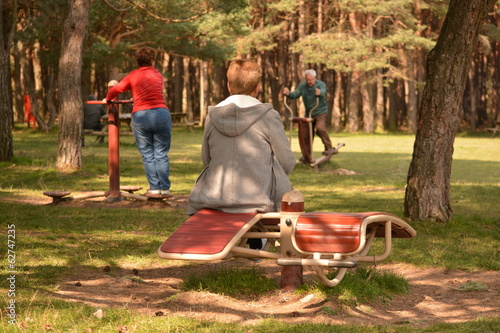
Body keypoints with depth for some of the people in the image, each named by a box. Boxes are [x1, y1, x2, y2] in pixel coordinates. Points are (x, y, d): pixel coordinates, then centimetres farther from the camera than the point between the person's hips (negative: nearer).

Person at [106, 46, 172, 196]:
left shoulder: (133, 76, 8)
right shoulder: (158, 75, 16)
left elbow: (114, 91, 6)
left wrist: (108, 99, 27)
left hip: (140, 116, -1)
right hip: (161, 113, 1)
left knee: (148, 155, 7)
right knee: (161, 154, 5)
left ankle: (154, 188, 4)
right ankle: (165, 188, 2)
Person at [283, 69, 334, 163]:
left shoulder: (321, 84, -13)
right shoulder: (302, 85, 2)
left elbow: (323, 91, -34)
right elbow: (295, 95, -5)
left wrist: (319, 92, -60)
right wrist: (288, 94, -28)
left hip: (321, 112, -5)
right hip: (308, 113, 5)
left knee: (320, 128, -27)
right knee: (307, 134, 4)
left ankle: (329, 148, -13)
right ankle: (306, 156, 13)